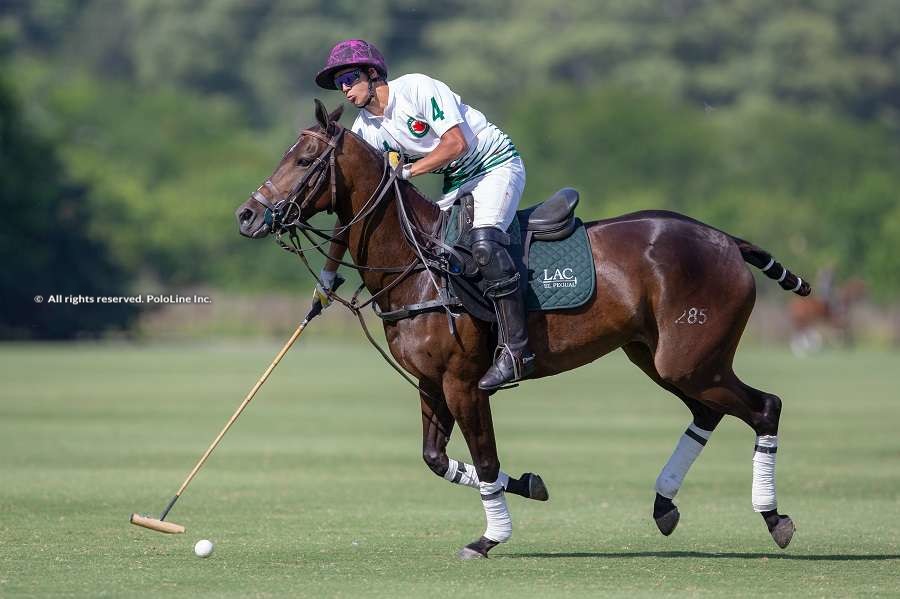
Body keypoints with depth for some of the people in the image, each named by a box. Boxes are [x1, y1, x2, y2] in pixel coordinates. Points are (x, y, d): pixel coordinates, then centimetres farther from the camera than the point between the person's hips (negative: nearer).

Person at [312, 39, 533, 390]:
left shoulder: (418, 88, -19)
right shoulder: (366, 131, 0)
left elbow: (456, 143, -25)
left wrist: (406, 172, -26)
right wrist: (328, 272, 0)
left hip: (497, 165, -8)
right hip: (456, 184, 8)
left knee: (484, 243, -31)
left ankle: (516, 349, -33)